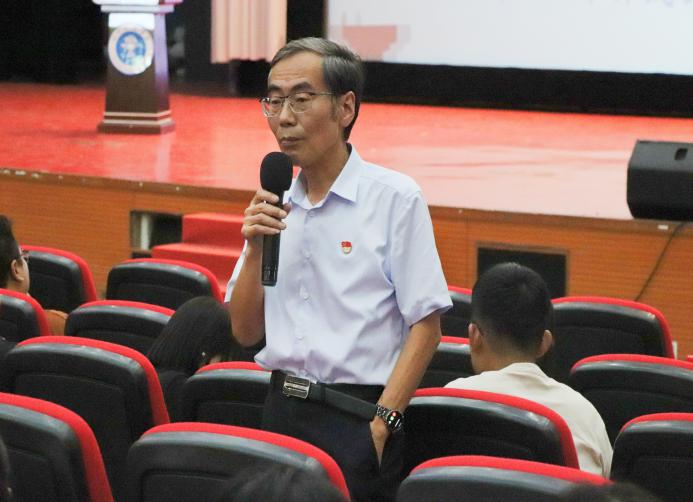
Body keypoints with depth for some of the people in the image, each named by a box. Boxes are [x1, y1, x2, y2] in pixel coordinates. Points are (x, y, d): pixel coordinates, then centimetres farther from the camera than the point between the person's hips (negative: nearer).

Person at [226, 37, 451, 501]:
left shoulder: (394, 197, -7)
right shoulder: (275, 205, 10)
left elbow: (426, 327, -10)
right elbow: (246, 332, 10)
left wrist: (381, 424, -17)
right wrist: (254, 249, -5)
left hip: (357, 414, -5)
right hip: (282, 409, 5)